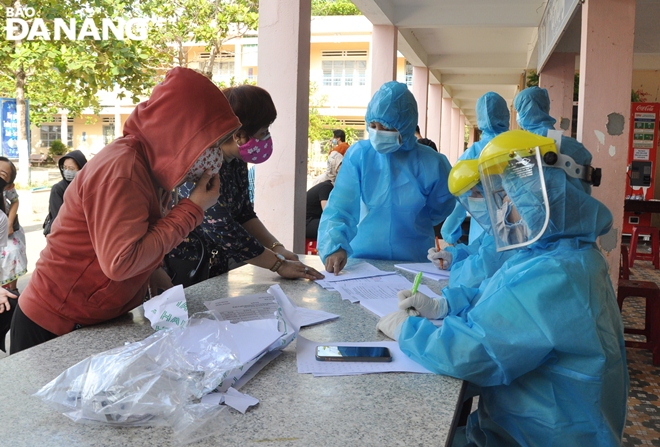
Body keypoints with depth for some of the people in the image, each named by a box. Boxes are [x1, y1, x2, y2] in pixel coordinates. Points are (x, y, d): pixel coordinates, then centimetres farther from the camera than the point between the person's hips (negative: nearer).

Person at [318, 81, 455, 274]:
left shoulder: (431, 163, -5)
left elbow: (440, 209, 13)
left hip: (414, 264, 0)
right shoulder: (358, 154, -5)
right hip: (362, 259, 0)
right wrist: (335, 246, -27)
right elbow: (339, 207, -12)